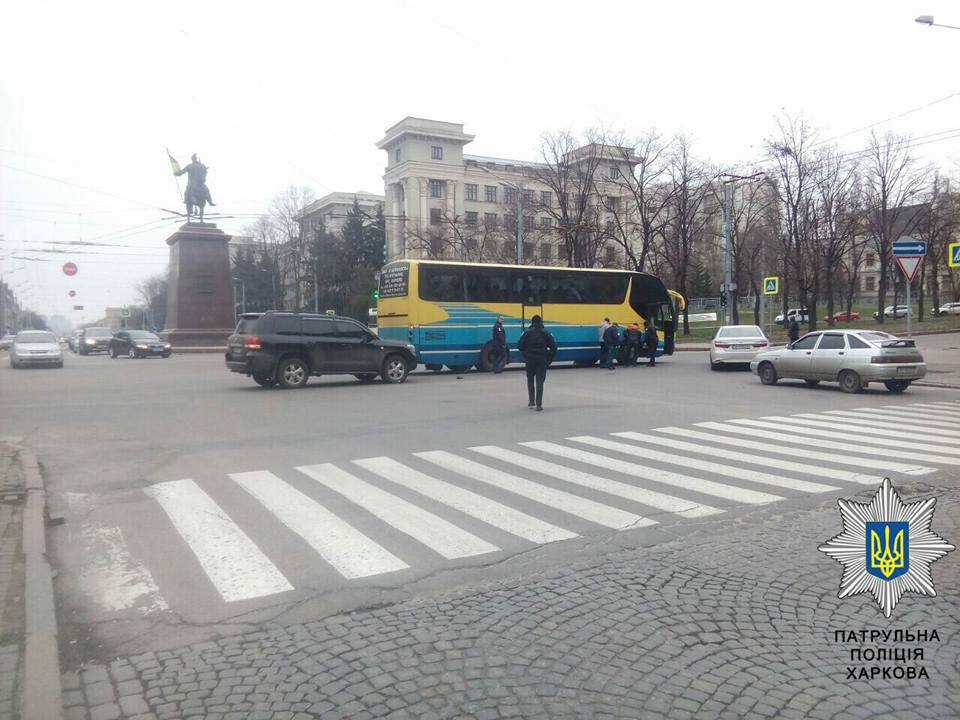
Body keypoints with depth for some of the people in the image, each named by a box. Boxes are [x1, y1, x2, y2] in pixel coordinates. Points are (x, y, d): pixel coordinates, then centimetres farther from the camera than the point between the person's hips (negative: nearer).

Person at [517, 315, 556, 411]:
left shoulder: (527, 332, -3)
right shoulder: (546, 333, 0)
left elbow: (520, 346, -8)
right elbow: (553, 346, -5)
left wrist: (526, 353, 10)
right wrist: (549, 356, 9)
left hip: (530, 360, 0)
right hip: (542, 360, 0)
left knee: (530, 380, 18)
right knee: (540, 382, 3)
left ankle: (532, 401, 18)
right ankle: (539, 404, -2)